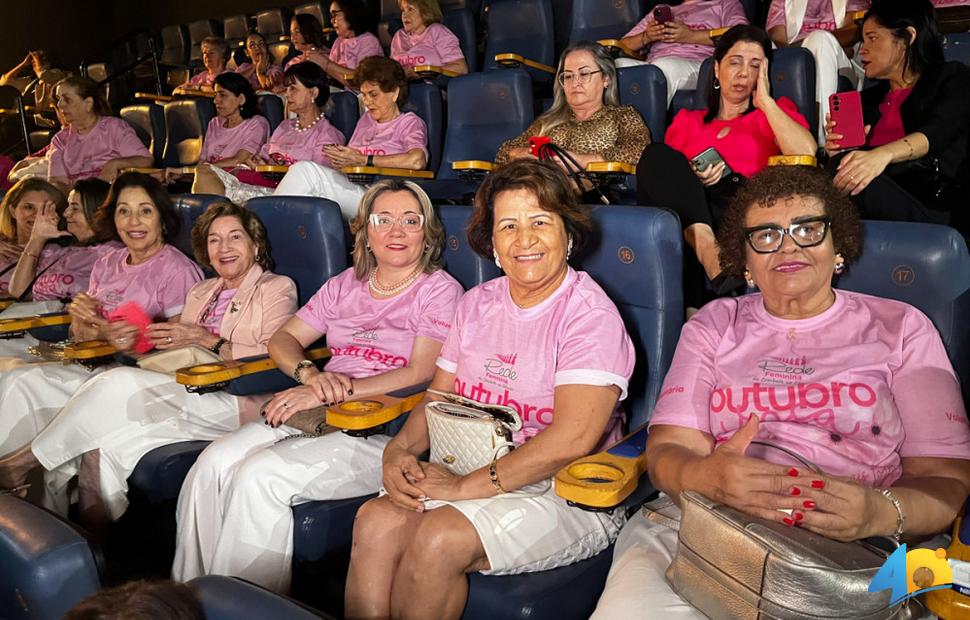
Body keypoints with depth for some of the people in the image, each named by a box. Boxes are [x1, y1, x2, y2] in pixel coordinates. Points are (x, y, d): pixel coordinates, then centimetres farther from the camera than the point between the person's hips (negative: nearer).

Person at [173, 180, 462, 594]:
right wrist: (310, 374, -7)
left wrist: (331, 393, -18)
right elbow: (283, 339, 17)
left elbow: (422, 374, -11)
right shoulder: (346, 284, 19)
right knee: (213, 463, -18)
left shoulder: (440, 290, 1)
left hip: (383, 430, -6)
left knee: (260, 476, -27)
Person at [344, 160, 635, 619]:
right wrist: (399, 450, -9)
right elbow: (438, 397, 12)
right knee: (376, 520, -20)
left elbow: (572, 439, -22)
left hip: (566, 494, -5)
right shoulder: (476, 304, 11)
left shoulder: (590, 315, -12)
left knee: (439, 537, -28)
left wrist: (467, 487, -21)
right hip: (470, 475, 6)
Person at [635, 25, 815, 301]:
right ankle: (708, 252, -42)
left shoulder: (775, 110, 24)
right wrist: (686, 181, -5)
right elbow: (660, 174, 17)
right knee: (656, 154, -27)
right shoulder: (687, 120, 29)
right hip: (690, 209, 2)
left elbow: (806, 154, 0)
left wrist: (765, 101, 8)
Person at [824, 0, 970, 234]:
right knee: (842, 169, -30)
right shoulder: (867, 99, 31)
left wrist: (884, 154, -27)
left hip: (938, 204, -4)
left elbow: (938, 131, -6)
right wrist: (838, 151, 1)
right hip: (881, 208, 4)